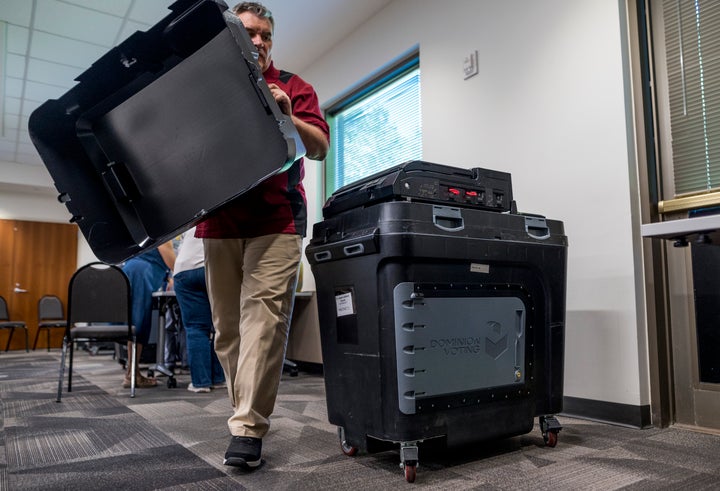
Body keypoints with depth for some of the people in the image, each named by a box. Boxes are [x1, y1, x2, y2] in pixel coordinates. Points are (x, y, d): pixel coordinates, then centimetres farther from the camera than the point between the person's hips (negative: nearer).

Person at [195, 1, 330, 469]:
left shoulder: (292, 88, 12)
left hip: (276, 222, -3)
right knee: (227, 324, 5)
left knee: (263, 315, -12)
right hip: (218, 220, 3)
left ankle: (248, 427, -8)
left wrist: (287, 116, -13)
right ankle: (245, 409, 19)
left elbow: (320, 147, 3)